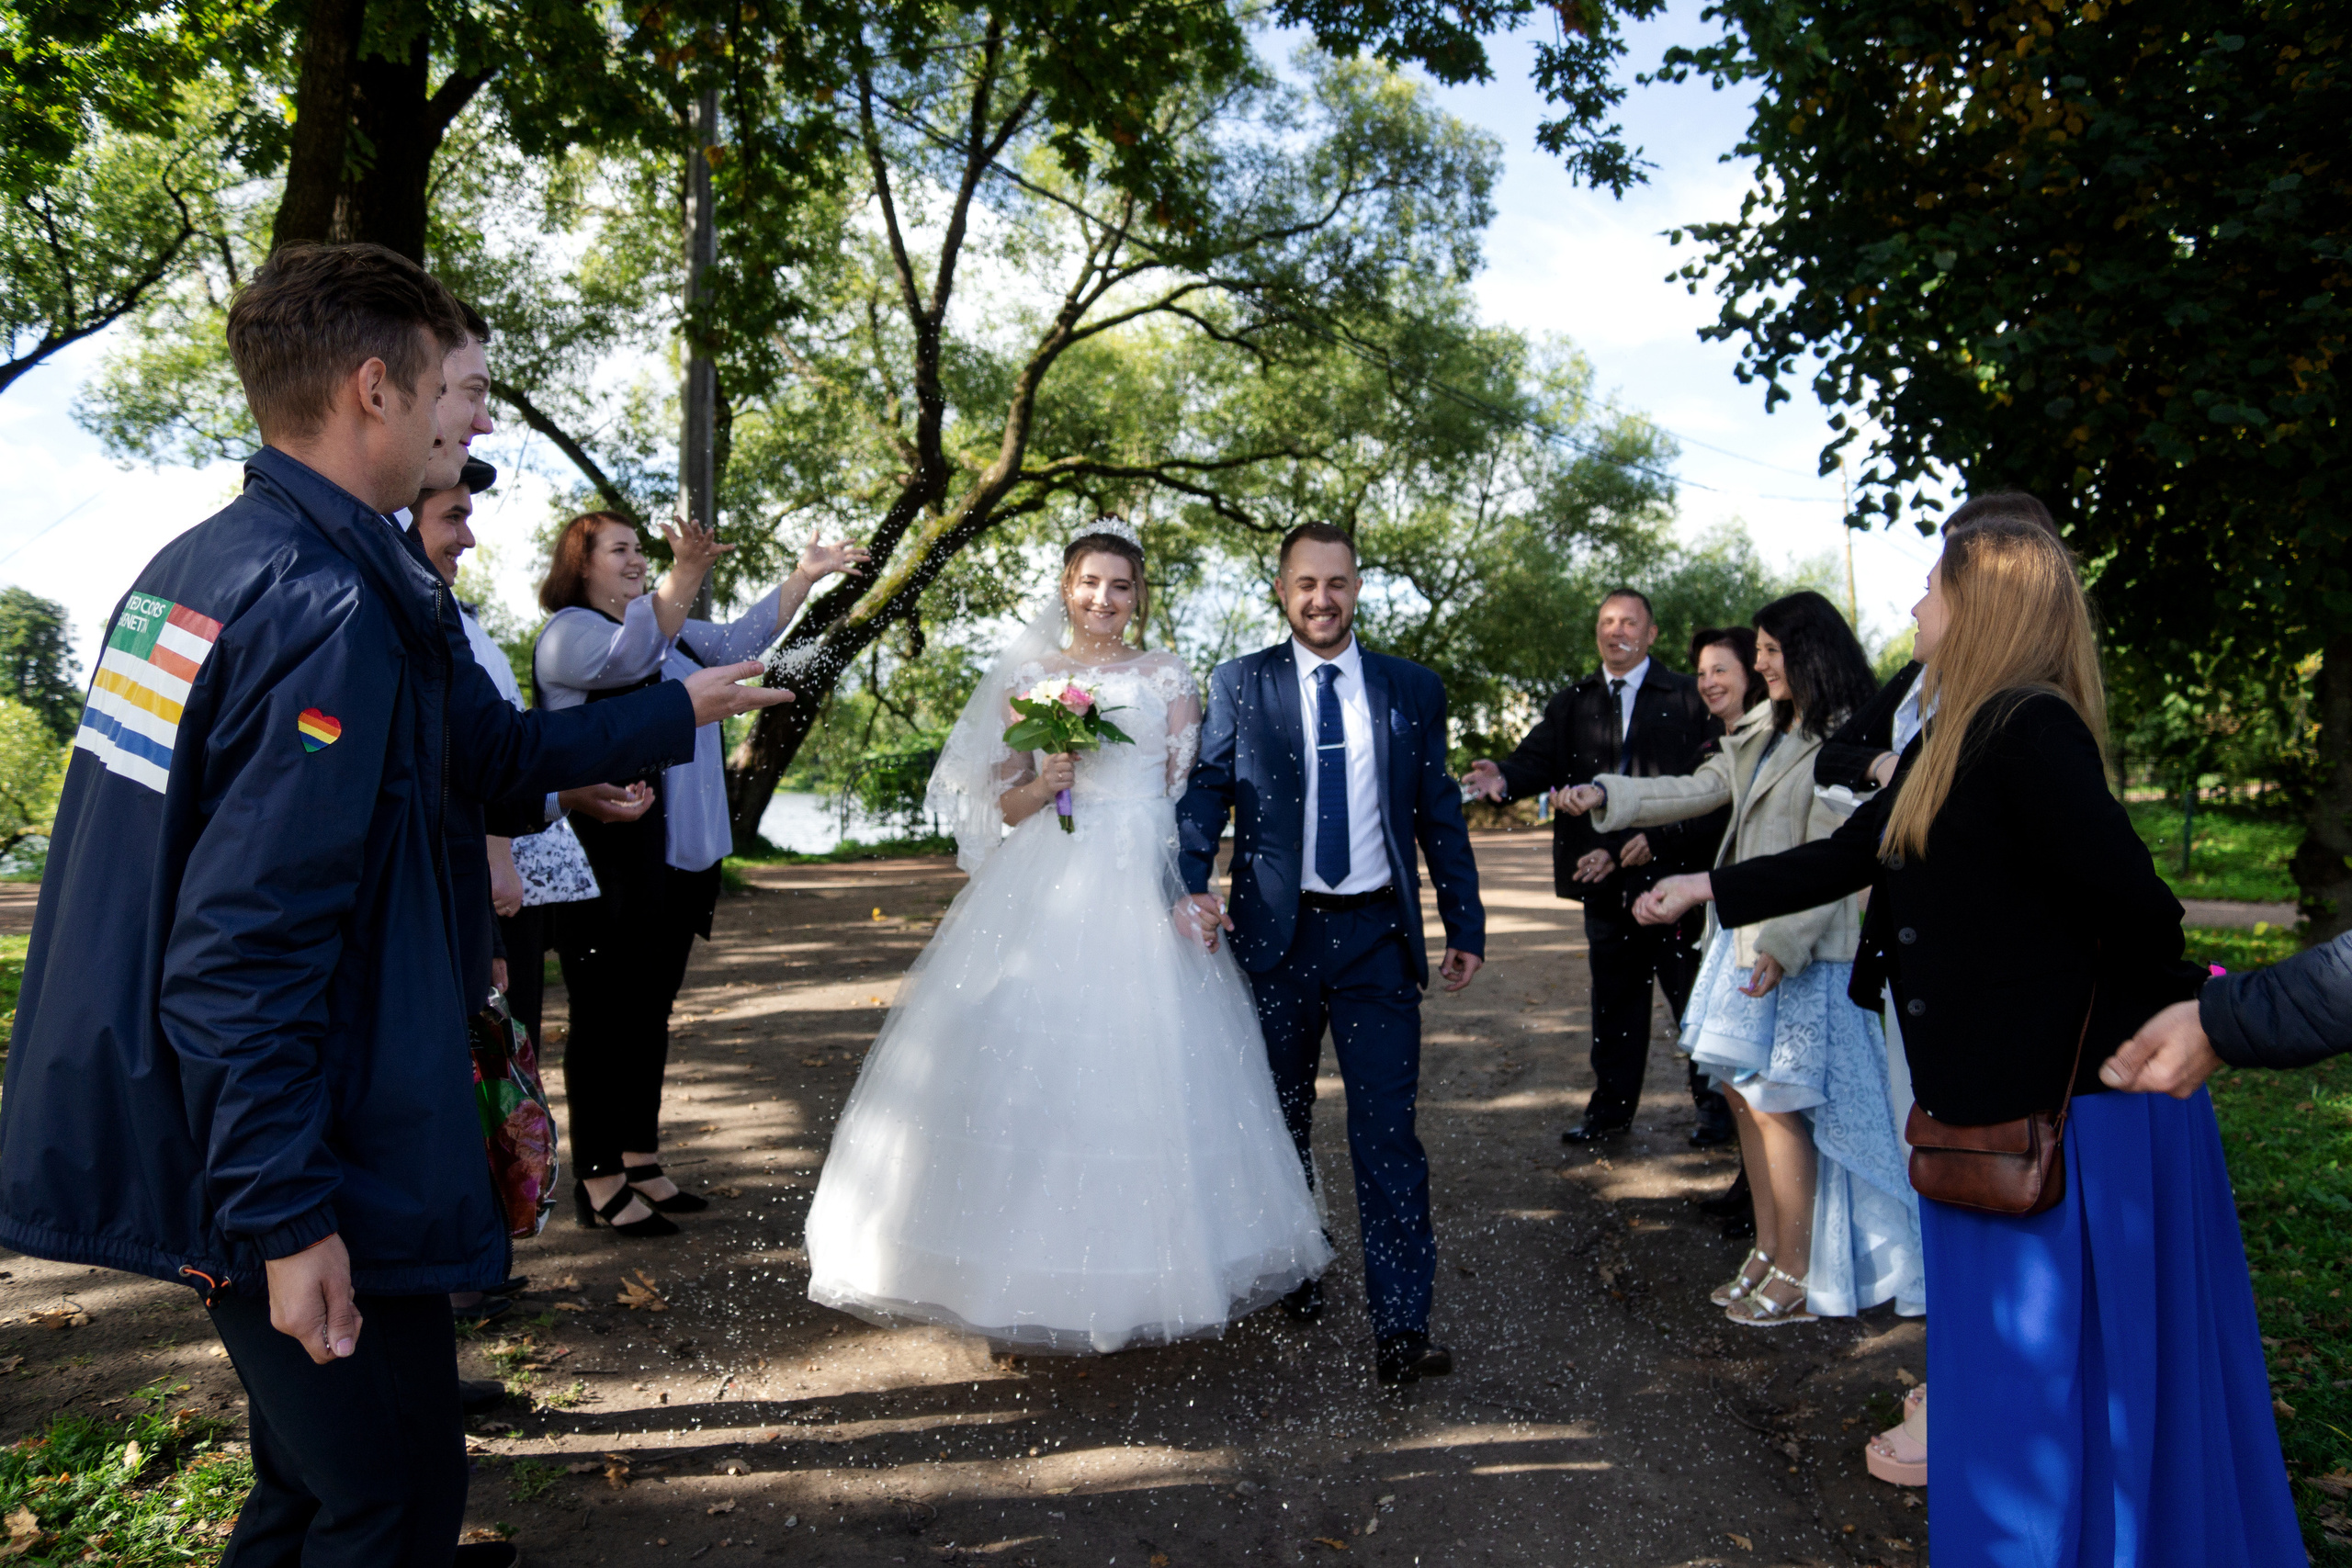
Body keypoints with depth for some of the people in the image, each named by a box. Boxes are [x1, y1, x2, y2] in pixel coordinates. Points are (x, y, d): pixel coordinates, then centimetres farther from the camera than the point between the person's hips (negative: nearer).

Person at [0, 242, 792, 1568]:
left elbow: (491, 747, 13)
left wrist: (682, 711, 21)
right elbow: (243, 951, -26)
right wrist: (287, 1218, -20)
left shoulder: (199, 566, 9)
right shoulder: (331, 609, -23)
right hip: (302, 1166, -10)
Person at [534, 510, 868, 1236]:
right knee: (607, 1016, -2)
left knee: (651, 1013, 14)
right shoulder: (566, 633, -8)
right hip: (609, 866, -9)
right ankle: (598, 1181, 7)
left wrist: (803, 577, 14)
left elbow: (738, 640, 21)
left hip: (677, 859, 9)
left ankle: (640, 1163, 25)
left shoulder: (669, 628, 19)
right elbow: (630, 653, -28)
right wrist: (685, 575, -42)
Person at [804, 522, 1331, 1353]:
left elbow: (1188, 797, 6)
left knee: (1140, 1070, -2)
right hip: (1041, 896, 1)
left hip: (1140, 894, -1)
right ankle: (1028, 1277, 12)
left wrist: (1189, 897, -3)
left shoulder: (1169, 680, 8)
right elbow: (1003, 803, 10)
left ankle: (1136, 1275, 15)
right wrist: (1043, 782, -11)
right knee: (1024, 1068, -2)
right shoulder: (1028, 679, 9)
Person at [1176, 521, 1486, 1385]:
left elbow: (1442, 816, 10)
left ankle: (1402, 1328, 1)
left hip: (1378, 935, 0)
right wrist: (1192, 888, -19)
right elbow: (1204, 794, -3)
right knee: (1279, 1120, 15)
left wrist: (1465, 925, 9)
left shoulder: (1414, 690, 7)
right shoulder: (1238, 685, 3)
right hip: (1275, 934, 1)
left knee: (1388, 1128, -4)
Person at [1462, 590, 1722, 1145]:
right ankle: (1611, 1106, 25)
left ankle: (1715, 1105, 23)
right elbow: (1538, 759, -4)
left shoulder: (1688, 698, 1)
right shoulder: (1570, 706, 10)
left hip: (1673, 867, -3)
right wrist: (1503, 778, -27)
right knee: (1613, 996, 13)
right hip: (1604, 876, 3)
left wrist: (1659, 838, -17)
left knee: (1693, 995, 7)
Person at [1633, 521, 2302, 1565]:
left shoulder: (2030, 731, -19)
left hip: (2061, 1115, -9)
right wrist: (1709, 888, 25)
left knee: (2047, 1372, 5)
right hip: (1995, 1104, 9)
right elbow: (1851, 855, 19)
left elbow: (2134, 902, -24)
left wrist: (2140, 1038, -9)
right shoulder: (1955, 741, 10)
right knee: (2001, 1359, 20)